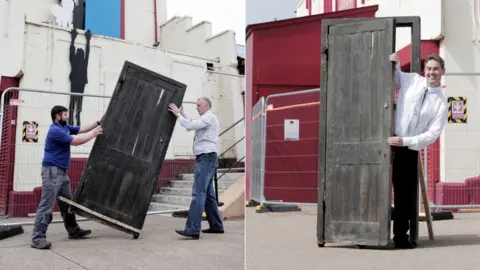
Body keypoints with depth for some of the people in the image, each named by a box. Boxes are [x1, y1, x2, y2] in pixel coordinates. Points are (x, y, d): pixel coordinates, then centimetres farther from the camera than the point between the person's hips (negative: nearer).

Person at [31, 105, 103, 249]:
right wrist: (94, 134, -7)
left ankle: (73, 231, 28)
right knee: (47, 205, -11)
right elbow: (76, 141, -17)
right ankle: (38, 238, -10)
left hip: (62, 171, 10)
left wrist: (99, 122, 12)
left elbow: (82, 129, 20)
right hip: (52, 171, -10)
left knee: (67, 203, 17)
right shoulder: (55, 131, -16)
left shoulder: (65, 128, 14)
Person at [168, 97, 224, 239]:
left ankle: (193, 229, -22)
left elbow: (189, 125, -16)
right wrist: (181, 112, 15)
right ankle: (216, 226, 16)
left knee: (198, 193, -16)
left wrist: (178, 114, -5)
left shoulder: (209, 117, -7)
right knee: (208, 193, 11)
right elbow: (191, 124, 23)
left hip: (206, 158, -11)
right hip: (206, 158, 11)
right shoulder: (206, 118, 25)